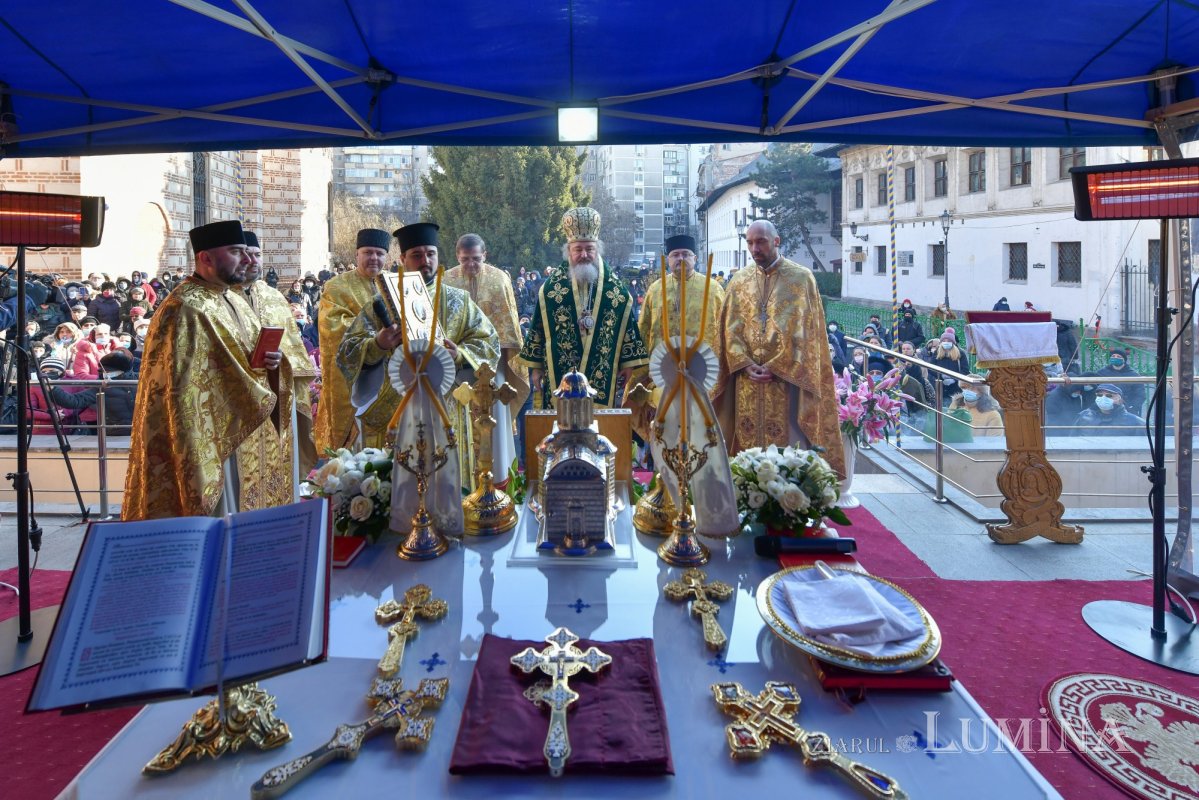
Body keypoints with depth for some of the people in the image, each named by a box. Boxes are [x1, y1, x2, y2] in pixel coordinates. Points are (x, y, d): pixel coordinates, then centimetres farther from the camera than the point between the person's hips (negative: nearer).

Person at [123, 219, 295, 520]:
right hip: (207, 439, -9)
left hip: (241, 435, 9)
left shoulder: (235, 301, 11)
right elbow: (179, 391, -19)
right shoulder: (184, 309, -17)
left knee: (238, 513, 17)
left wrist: (267, 361, -1)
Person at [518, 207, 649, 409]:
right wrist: (535, 367, 3)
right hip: (560, 375, -1)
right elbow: (537, 328, 4)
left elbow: (628, 326, 6)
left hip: (605, 378, 1)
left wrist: (628, 363, 2)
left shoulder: (616, 288, 3)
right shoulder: (551, 287, 1)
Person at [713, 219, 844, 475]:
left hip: (787, 379, -3)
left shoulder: (801, 278, 1)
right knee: (748, 442, 5)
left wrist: (776, 367, -13)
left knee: (788, 441, -2)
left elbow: (803, 330, -6)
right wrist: (746, 365, -10)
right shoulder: (739, 281, 11)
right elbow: (730, 328, 4)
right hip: (746, 381, 3)